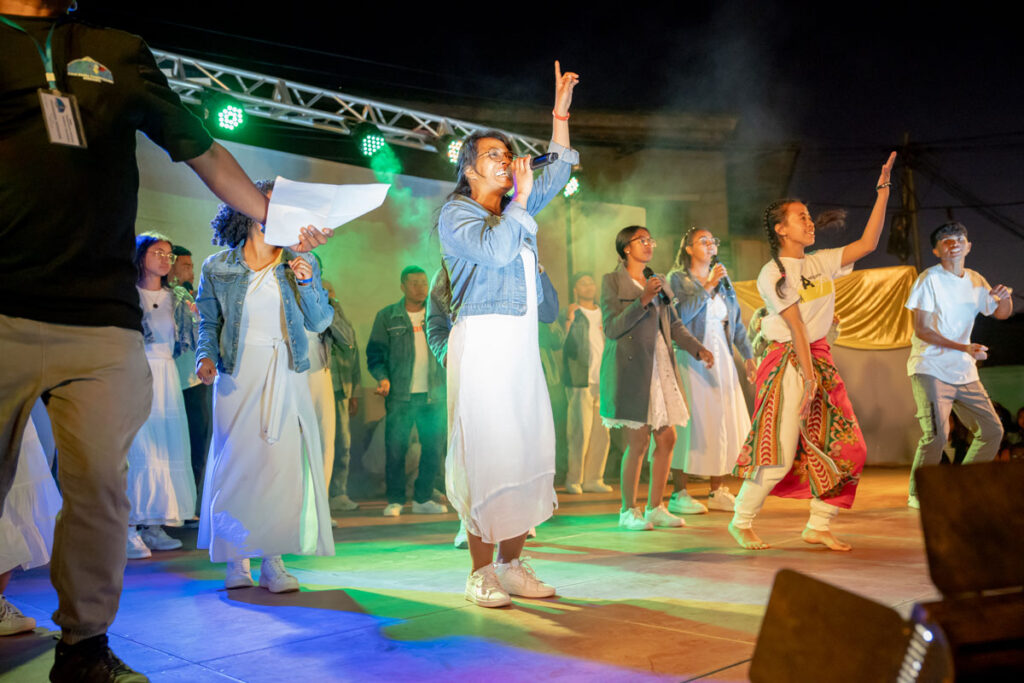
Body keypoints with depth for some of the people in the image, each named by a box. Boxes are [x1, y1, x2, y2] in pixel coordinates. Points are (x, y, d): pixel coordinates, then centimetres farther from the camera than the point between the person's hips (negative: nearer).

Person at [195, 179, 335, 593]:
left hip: (286, 375, 1)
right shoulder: (218, 268, 6)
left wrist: (307, 284, -10)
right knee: (236, 462, -3)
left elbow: (319, 323, 5)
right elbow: (209, 322, 10)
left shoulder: (300, 263, 9)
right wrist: (206, 357, -8)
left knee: (284, 462, -7)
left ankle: (274, 561, 0)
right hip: (238, 376, -1)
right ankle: (236, 561, 10)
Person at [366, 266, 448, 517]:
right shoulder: (387, 316, 4)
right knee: (395, 448, -2)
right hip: (400, 394, -2)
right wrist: (382, 377, -11)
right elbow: (375, 352, 3)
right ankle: (395, 501, 12)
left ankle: (423, 499, 18)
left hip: (433, 394, 2)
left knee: (434, 448, 4)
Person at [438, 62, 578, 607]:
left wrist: (561, 111, 21)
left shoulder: (513, 209, 21)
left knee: (530, 450, 4)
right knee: (486, 452, -9)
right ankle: (481, 572, -3)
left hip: (522, 342, 8)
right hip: (482, 341, -8)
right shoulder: (456, 213, -1)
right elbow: (494, 251, -17)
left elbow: (555, 174, 27)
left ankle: (512, 564, 11)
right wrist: (520, 198, -8)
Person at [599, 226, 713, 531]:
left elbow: (674, 324, 16)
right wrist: (643, 300, -19)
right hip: (631, 369, -6)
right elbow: (612, 328, -10)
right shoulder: (612, 281, -1)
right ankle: (629, 511, 8)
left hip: (661, 368, 7)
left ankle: (655, 507, 17)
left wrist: (698, 348, 0)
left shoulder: (659, 282, 18)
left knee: (667, 439, 4)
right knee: (638, 442, -6)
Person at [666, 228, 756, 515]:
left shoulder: (723, 281, 18)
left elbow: (737, 323, 18)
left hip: (721, 359, 6)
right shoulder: (678, 279, 1)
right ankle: (679, 494, -4)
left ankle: (717, 491, 11)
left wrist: (748, 355, 9)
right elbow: (681, 314, -15)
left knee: (724, 422, 3)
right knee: (689, 421, -9)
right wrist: (707, 286, -14)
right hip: (691, 359, -6)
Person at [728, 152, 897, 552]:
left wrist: (883, 191, 8)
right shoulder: (773, 273, -8)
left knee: (843, 446, 3)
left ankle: (818, 527, 13)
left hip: (820, 358, 8)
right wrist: (808, 375, -17)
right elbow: (795, 325, -14)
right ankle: (741, 521, 8)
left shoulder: (822, 263, 12)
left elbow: (867, 243, 10)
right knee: (780, 452, -9)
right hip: (788, 362, -7)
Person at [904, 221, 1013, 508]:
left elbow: (1001, 314, 23)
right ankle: (917, 494, -1)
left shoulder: (975, 281, 10)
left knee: (992, 430, 8)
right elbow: (920, 329, -14)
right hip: (930, 368, -7)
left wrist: (1005, 297, -3)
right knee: (936, 434, -19)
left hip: (964, 372, 7)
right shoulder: (930, 279, -8)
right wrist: (965, 348, -24)